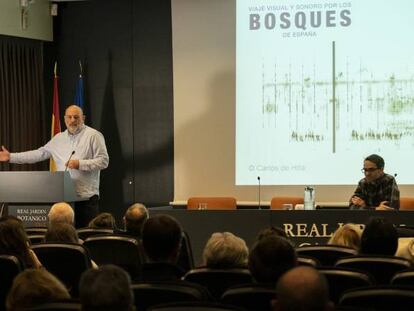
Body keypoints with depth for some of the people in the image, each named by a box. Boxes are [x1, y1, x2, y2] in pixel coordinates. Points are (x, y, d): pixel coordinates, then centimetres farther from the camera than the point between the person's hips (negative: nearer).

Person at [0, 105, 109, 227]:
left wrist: (80, 164, -17)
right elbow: (39, 154, 19)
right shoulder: (58, 139, 16)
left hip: (87, 197, -5)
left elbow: (103, 161, -6)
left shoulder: (93, 135, -1)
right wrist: (11, 157, 17)